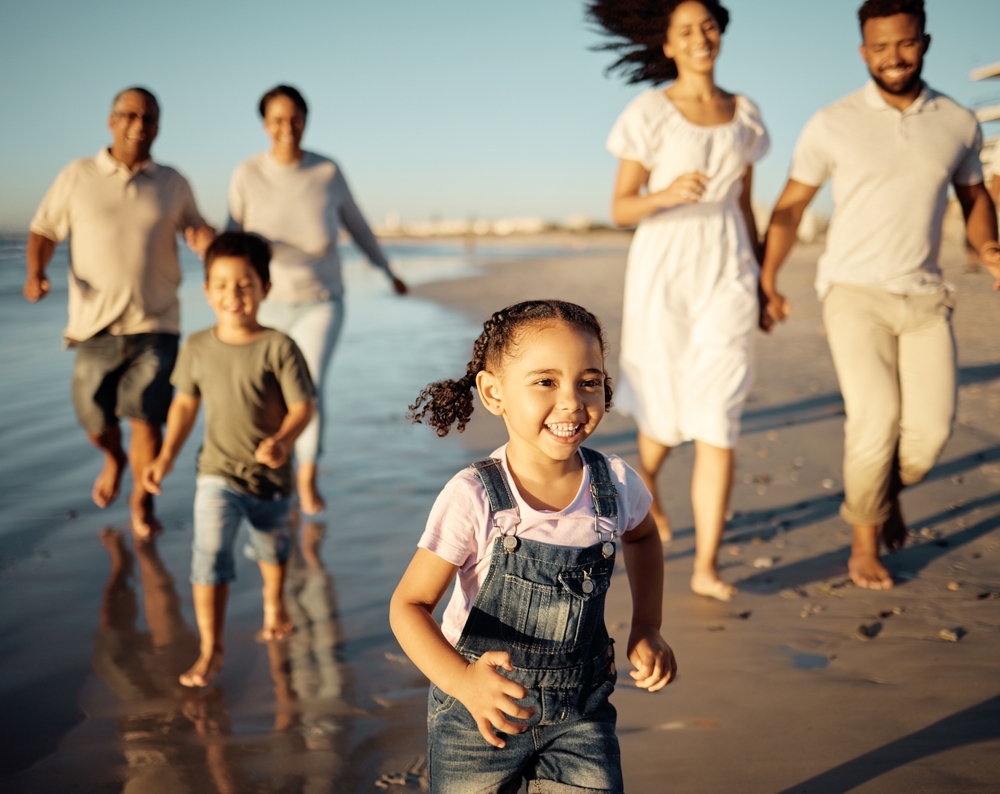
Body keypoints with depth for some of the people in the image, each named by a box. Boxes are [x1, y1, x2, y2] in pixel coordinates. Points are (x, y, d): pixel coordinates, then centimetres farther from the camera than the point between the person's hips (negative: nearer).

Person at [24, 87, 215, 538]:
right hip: (96, 327, 1)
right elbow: (44, 231, 7)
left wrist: (207, 239, -9)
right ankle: (114, 458, 45)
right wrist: (35, 273, -12)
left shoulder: (173, 184, 5)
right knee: (95, 423, 8)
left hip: (155, 326, 0)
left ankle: (142, 502, 16)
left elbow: (196, 230, 16)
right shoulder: (77, 176, 3)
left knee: (146, 418, -8)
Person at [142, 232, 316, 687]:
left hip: (270, 477, 0)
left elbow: (302, 406, -16)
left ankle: (274, 602, 53)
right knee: (210, 556, -13)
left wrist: (282, 441, -34)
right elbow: (185, 402, 7)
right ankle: (210, 649, -1)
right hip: (218, 474, 1)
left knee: (273, 546, 23)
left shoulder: (277, 347, -15)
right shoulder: (197, 348, -5)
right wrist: (166, 457, 2)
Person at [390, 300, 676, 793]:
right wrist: (461, 680, -36)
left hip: (580, 711, 3)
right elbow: (410, 605, -20)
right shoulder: (473, 499, -23)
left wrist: (646, 630, 5)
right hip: (478, 714, -2)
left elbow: (641, 537, 13)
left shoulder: (613, 485, -11)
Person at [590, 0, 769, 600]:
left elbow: (744, 205, 16)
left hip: (726, 279, 3)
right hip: (664, 275, -3)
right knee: (671, 416, 9)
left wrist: (762, 283, 14)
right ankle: (647, 480, 44)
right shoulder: (649, 113, -4)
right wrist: (668, 194, -26)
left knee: (718, 421, -8)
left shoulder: (745, 114, 9)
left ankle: (706, 567, -4)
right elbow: (621, 210, -6)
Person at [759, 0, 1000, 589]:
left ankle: (886, 494, 27)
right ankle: (865, 540, 6)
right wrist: (767, 284, -1)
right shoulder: (833, 125, -4)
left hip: (924, 296, 3)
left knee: (931, 427, -8)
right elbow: (791, 205, 4)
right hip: (855, 293, -3)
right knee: (876, 419, -18)